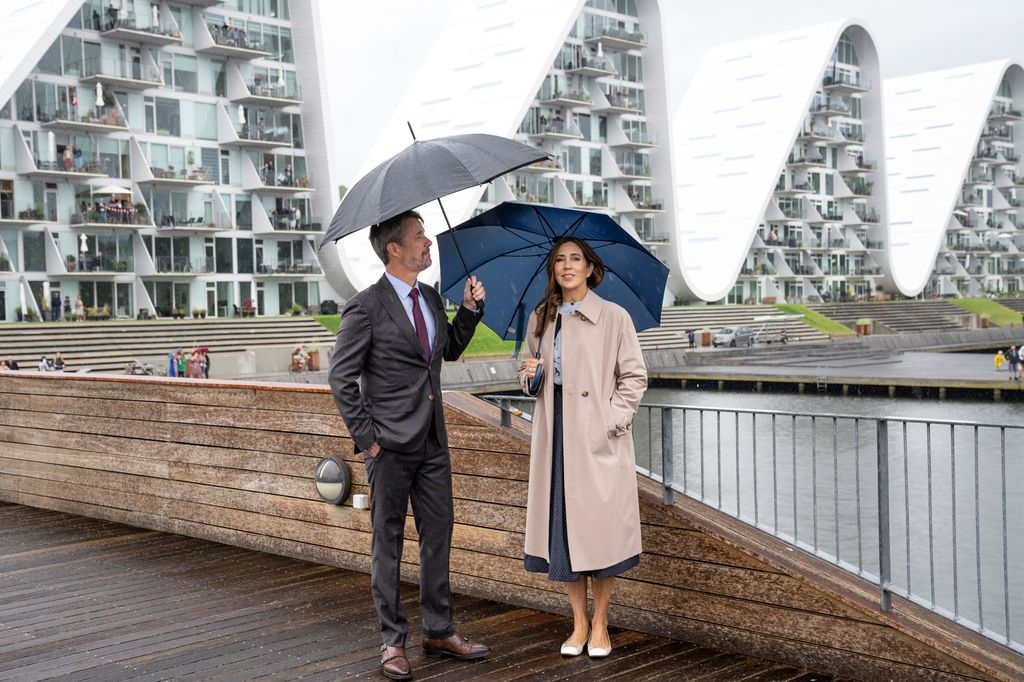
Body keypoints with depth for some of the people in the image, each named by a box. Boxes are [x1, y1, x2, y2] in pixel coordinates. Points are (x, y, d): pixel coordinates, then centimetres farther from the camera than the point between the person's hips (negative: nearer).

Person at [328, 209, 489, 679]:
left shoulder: (430, 299, 9)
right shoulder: (366, 307, -12)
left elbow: (450, 349, 24)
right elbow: (341, 377, -10)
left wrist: (469, 308, 8)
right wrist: (365, 437, -12)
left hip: (433, 442, 7)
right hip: (391, 445, -7)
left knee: (438, 535, 12)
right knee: (388, 541, 5)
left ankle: (439, 632, 24)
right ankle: (393, 641, 15)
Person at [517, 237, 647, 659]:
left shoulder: (614, 318, -2)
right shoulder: (540, 320, 10)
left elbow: (634, 376, -2)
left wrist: (612, 420, -12)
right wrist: (529, 375, -3)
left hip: (598, 439, -4)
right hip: (555, 434, 4)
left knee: (599, 526, 0)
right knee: (563, 526, 6)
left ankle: (600, 624, 16)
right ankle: (579, 623, 19)